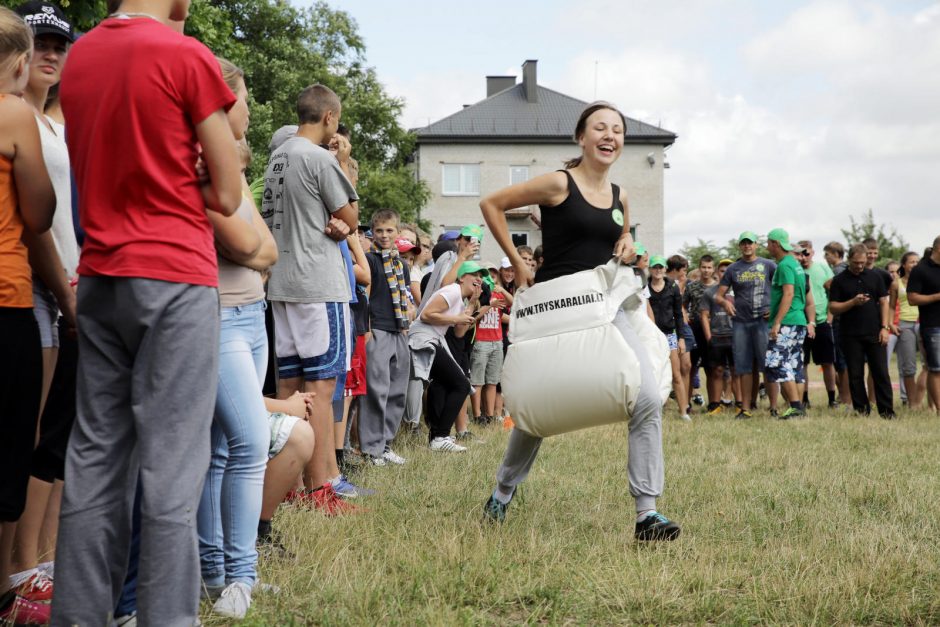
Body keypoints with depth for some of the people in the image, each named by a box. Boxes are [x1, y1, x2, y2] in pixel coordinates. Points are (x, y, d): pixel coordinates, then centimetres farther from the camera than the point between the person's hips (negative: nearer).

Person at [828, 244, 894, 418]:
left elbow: (883, 302, 8)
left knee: (881, 373, -2)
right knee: (855, 375, 2)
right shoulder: (839, 280, 4)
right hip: (851, 336, -1)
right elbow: (833, 308, -1)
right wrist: (853, 302, -15)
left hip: (874, 333, 1)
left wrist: (885, 328, -2)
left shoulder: (875, 277, 9)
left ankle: (887, 410, 2)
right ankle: (861, 409, 11)